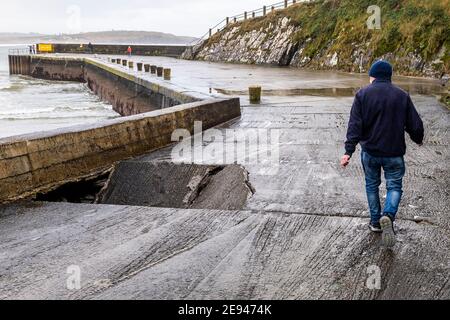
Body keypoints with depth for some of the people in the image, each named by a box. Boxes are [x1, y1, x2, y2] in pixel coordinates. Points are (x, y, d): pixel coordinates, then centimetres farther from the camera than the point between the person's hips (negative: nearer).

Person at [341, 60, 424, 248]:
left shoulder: (362, 95, -5)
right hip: (394, 153, 0)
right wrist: (418, 140, 23)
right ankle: (388, 216, -17)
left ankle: (375, 221, 23)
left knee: (372, 185, 19)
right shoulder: (402, 96, -2)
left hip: (370, 151, 1)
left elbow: (355, 125, -12)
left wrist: (348, 151, -14)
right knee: (395, 186, 9)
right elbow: (415, 125, 2)